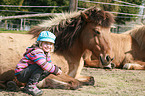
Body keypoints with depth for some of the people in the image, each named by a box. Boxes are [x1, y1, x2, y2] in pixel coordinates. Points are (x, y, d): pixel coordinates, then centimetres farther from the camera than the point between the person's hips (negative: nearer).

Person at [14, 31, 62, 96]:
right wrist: (56, 70, -21)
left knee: (48, 71, 2)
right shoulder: (36, 52, -23)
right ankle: (30, 86, -20)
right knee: (40, 66, -27)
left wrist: (56, 69, -10)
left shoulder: (47, 53, 10)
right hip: (21, 75, -9)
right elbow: (44, 65, -33)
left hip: (27, 73, 9)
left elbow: (50, 64, 12)